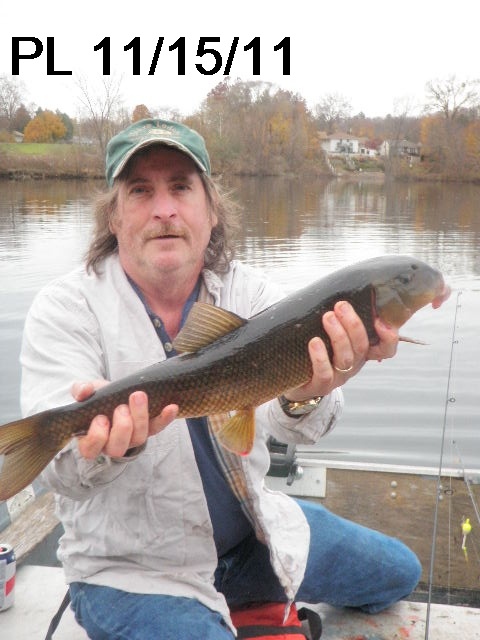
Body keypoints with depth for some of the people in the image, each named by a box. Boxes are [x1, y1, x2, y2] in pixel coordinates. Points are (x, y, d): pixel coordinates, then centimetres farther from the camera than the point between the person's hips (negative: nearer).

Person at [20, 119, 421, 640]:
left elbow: (290, 425, -20)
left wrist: (304, 397, -44)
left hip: (251, 530, 5)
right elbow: (63, 470, -26)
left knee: (397, 572, 15)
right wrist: (115, 438, -48)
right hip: (131, 568, -4)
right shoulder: (66, 309, -16)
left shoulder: (250, 293, -7)